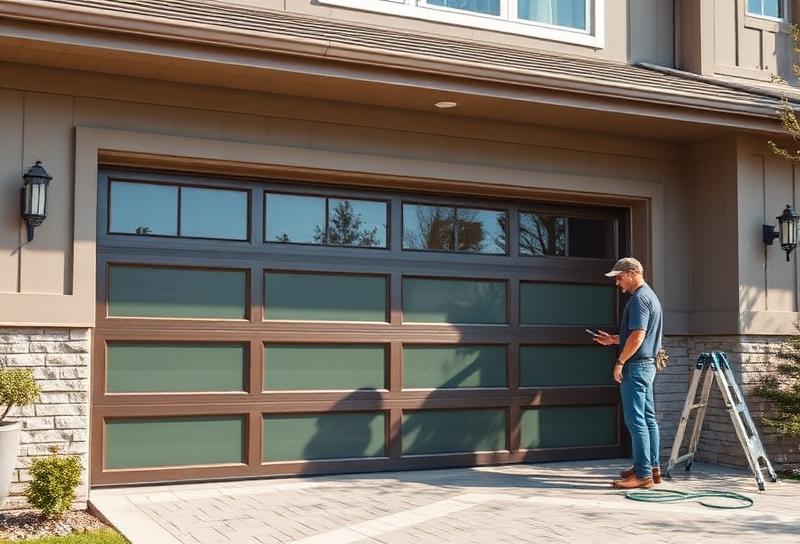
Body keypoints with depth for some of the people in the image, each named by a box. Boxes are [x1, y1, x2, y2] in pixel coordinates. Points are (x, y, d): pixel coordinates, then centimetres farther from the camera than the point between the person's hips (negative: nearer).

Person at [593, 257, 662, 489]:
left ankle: (643, 474, -9)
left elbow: (637, 336, -23)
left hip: (636, 365, -11)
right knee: (648, 418, 13)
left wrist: (620, 361, -17)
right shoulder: (650, 296, 18)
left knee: (635, 420, -9)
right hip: (647, 364, 11)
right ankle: (652, 467, 19)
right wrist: (612, 339, 20)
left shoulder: (640, 298, -15)